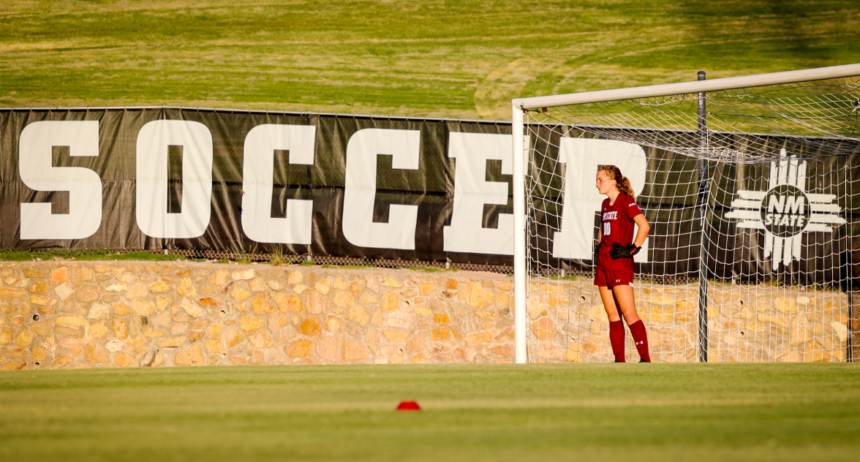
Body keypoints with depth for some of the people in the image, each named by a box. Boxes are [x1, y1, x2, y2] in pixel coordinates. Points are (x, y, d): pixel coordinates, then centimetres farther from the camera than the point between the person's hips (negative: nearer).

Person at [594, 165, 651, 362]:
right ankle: (619, 360, 7)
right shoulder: (606, 204, 16)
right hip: (603, 264, 8)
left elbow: (645, 226, -17)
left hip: (620, 264, -8)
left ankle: (645, 358, -15)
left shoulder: (626, 201, -8)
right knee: (613, 316, 6)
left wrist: (632, 249, -16)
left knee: (629, 314, -13)